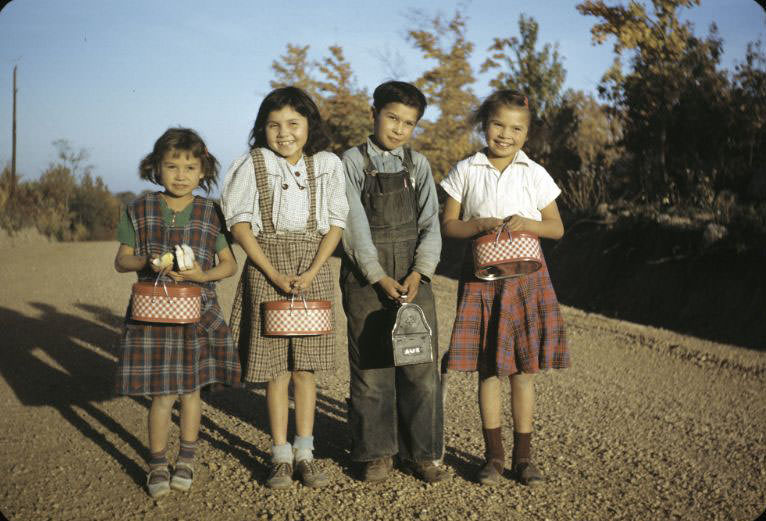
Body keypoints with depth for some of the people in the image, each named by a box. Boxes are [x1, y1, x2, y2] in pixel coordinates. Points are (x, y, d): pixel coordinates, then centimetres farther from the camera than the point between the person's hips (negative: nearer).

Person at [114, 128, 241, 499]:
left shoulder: (211, 214, 1)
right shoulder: (140, 211, 1)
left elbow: (229, 264, 6)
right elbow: (121, 261, 4)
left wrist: (204, 274, -14)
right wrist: (149, 262, -16)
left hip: (199, 314, 1)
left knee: (191, 389, 10)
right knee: (162, 395, 0)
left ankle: (186, 460, 28)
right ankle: (157, 464, 19)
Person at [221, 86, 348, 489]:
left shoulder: (327, 165, 3)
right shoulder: (253, 164, -2)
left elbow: (335, 222, 3)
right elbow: (239, 222, -3)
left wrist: (311, 272, -9)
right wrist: (274, 274, -12)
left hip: (313, 269, 2)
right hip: (267, 265, -1)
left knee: (305, 364, 5)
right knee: (275, 365, 1)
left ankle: (305, 452, 15)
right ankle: (281, 456, 11)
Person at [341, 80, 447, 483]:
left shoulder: (418, 165, 9)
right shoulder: (352, 162, 1)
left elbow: (430, 224, 4)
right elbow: (354, 226, -6)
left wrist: (418, 273, -11)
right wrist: (380, 277, -14)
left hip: (413, 275, 2)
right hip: (365, 276, -2)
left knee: (421, 366, 1)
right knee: (370, 367, 2)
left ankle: (420, 453, 12)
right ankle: (376, 453, 14)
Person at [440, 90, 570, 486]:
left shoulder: (535, 174, 3)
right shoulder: (465, 172, 2)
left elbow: (557, 228, 6)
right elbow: (448, 226, 2)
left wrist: (527, 224, -13)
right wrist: (480, 224, -16)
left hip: (526, 278, 0)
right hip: (481, 277, 0)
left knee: (524, 369, 4)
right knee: (488, 369, 4)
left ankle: (522, 456, 16)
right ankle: (493, 455, 17)